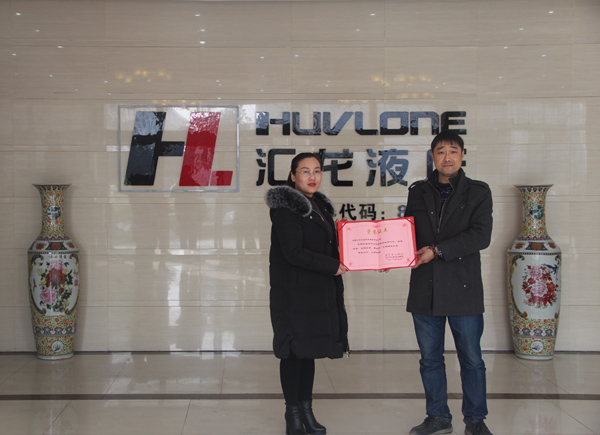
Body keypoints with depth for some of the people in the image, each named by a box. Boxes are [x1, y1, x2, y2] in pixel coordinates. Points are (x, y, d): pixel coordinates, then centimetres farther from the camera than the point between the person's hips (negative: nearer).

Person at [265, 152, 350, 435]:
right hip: (294, 293, -8)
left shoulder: (319, 206, 15)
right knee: (294, 351, -1)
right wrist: (333, 266, -16)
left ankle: (306, 411, 21)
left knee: (309, 350, 12)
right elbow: (293, 252, -19)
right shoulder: (286, 208, -11)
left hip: (319, 292, 8)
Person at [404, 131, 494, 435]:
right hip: (425, 289, 3)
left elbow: (481, 236, -10)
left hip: (463, 287, -3)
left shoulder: (478, 192, 1)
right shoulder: (418, 192, 11)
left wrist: (437, 250, -16)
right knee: (430, 358, 10)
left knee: (471, 359, 4)